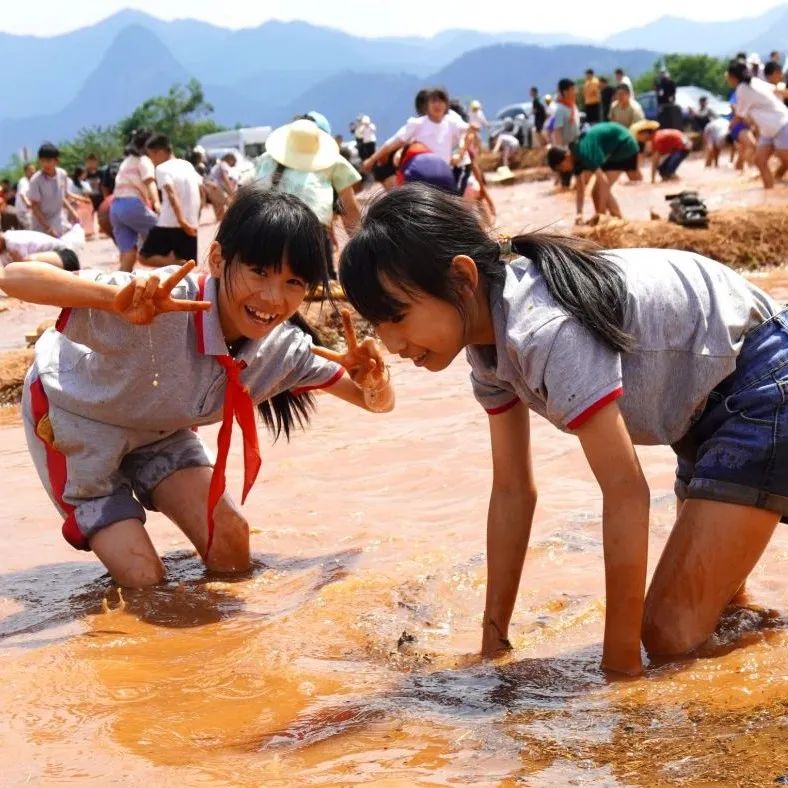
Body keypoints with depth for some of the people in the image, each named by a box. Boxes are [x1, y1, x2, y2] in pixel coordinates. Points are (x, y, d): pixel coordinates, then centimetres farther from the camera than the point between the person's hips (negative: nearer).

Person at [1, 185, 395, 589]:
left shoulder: (285, 349, -21)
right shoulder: (160, 302, -40)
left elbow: (378, 401, -9)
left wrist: (373, 380, -33)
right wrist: (117, 297, -63)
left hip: (159, 428, 5)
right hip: (73, 418, -5)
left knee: (231, 554, -7)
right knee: (143, 579, -10)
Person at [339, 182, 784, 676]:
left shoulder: (547, 329, -35)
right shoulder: (487, 343, -7)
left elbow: (624, 491, -32)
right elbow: (513, 491, -1)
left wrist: (620, 660, -26)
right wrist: (494, 636, 0)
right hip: (707, 404, 9)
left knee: (671, 637, -13)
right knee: (698, 594, 22)